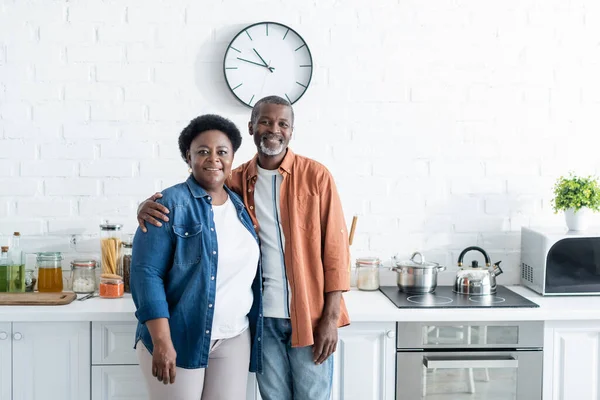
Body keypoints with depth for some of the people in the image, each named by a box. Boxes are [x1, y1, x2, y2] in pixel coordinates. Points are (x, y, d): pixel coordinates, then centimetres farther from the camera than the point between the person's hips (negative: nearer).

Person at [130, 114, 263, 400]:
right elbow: (146, 272, -14)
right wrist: (161, 341, -20)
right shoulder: (172, 204, -9)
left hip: (234, 338, 5)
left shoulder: (240, 205, 9)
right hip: (180, 337, -5)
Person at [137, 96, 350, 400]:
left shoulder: (315, 175, -4)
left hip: (310, 314, -2)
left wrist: (331, 316, -9)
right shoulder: (236, 181, 4)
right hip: (262, 315, 3)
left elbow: (334, 245, -5)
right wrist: (150, 204, -13)